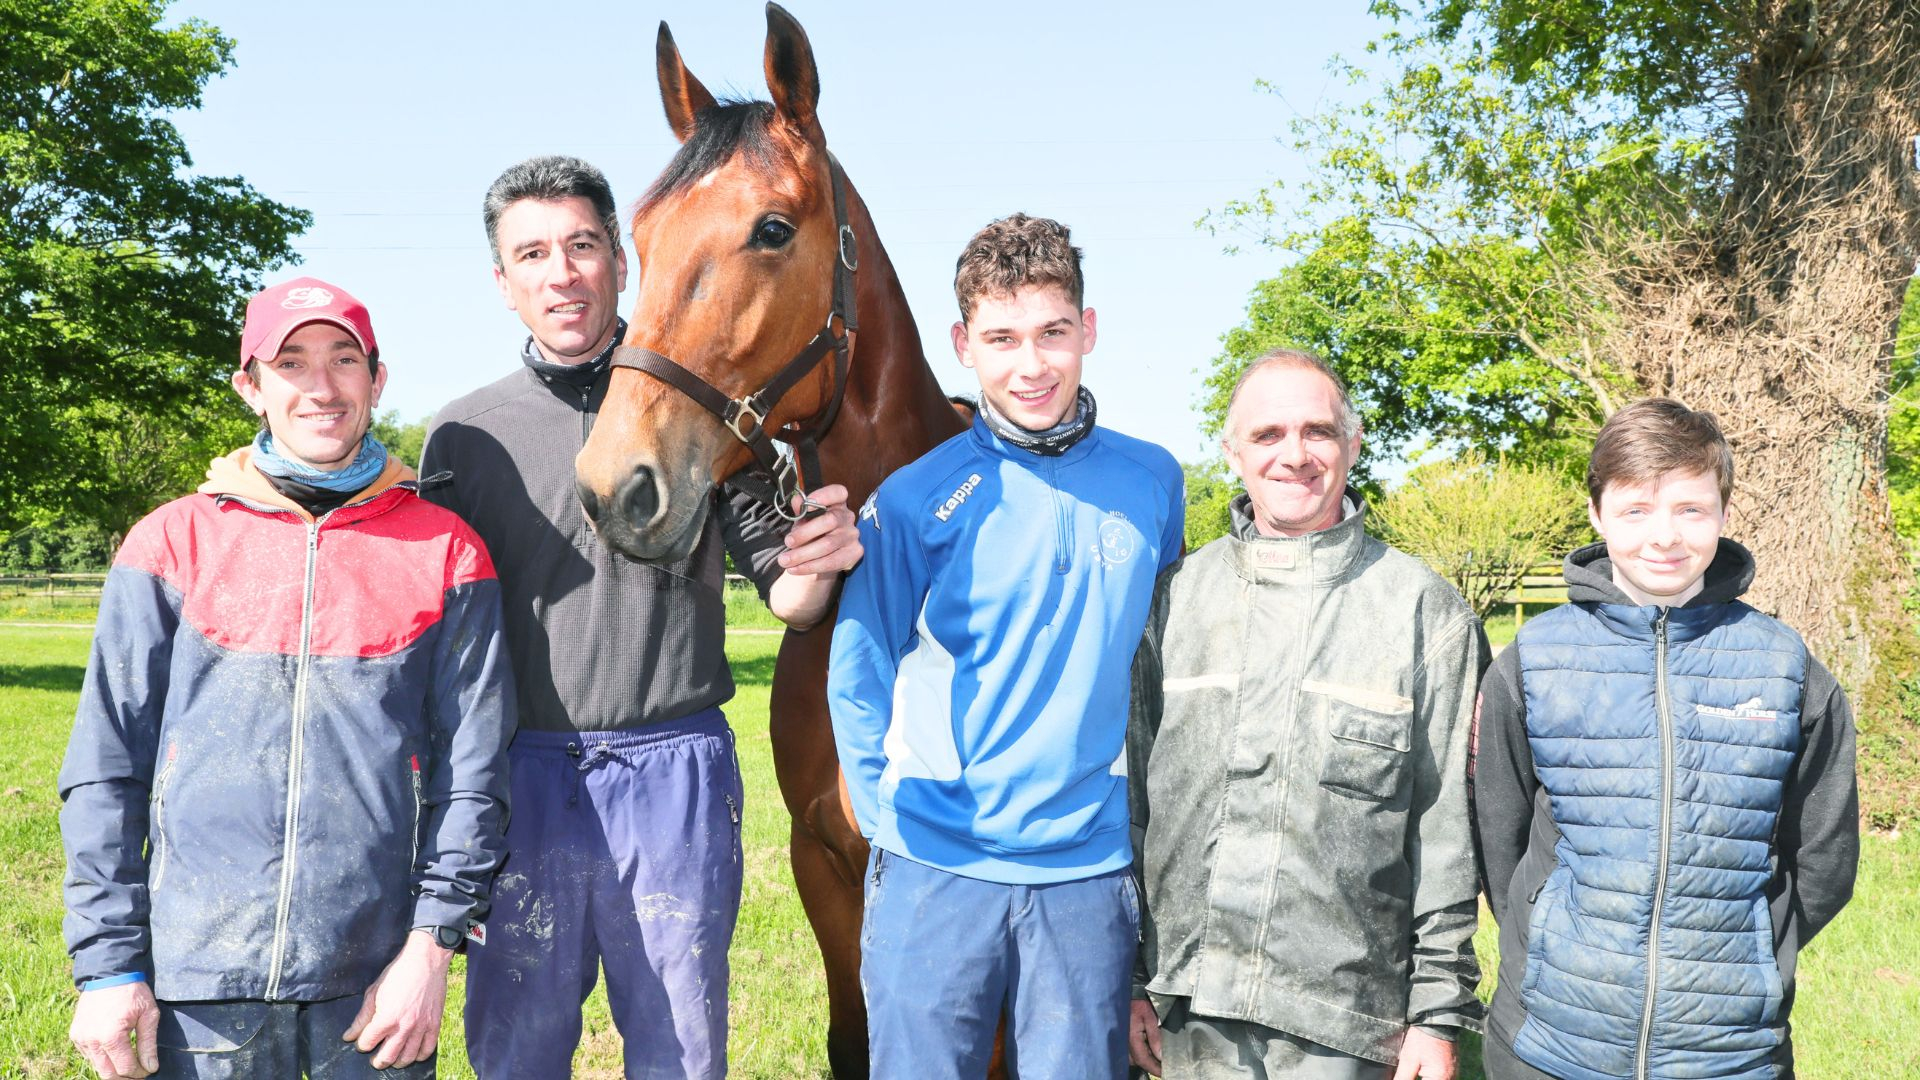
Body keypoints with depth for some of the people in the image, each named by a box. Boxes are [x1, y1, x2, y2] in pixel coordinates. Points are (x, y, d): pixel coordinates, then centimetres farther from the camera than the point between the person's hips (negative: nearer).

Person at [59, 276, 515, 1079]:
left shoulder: (444, 551, 3)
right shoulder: (174, 543, 4)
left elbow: (473, 762, 1)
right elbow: (106, 764, 4)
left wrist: (432, 940, -7)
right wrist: (108, 963, -1)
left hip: (378, 973, 0)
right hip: (199, 970, 0)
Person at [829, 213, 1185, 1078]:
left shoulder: (1153, 483, 3)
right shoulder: (914, 501, -6)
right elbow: (858, 676, 1)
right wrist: (889, 818, -3)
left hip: (1091, 872, 2)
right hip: (935, 869, -2)